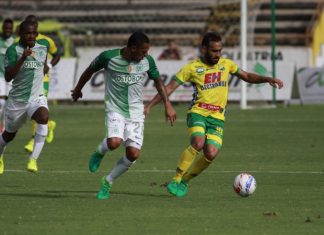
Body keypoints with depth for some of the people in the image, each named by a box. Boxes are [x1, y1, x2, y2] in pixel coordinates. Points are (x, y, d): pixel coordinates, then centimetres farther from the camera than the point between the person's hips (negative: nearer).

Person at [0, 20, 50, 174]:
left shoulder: (43, 46, 1)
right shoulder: (13, 50, -13)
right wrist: (22, 59, -32)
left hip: (37, 97, 1)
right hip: (17, 99, -1)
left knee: (43, 117, -33)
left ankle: (34, 158, -30)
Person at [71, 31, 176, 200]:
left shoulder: (147, 61, -4)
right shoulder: (109, 57, -12)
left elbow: (158, 80, 14)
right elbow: (90, 70, 7)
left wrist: (167, 105, 8)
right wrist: (78, 90, 21)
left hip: (136, 112, 3)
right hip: (115, 109, -3)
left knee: (133, 153, -8)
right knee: (114, 142, -29)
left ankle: (107, 182, 16)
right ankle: (99, 153, 9)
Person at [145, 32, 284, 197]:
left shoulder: (226, 64, 11)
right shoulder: (193, 67, -1)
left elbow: (247, 77, 23)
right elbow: (170, 87, 0)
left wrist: (268, 79, 8)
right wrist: (149, 106, -6)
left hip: (217, 117, 4)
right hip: (198, 113, -4)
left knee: (211, 154, -15)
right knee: (198, 143, -31)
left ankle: (184, 181, 8)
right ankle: (176, 180, -18)